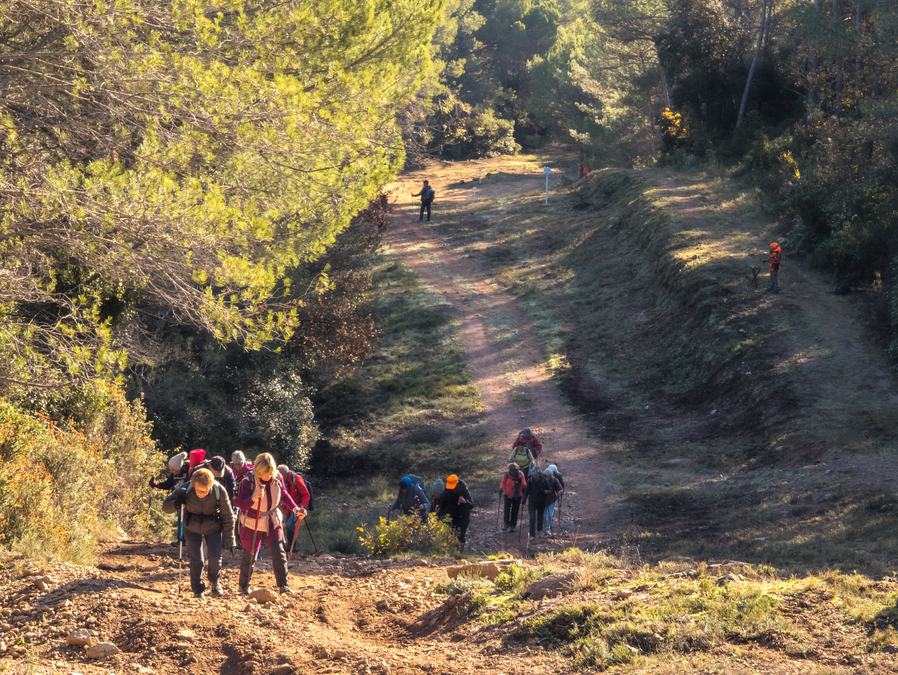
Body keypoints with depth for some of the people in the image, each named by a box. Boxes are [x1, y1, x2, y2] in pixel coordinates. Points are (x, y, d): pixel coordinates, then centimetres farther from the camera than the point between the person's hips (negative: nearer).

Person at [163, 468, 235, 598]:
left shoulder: (219, 491, -29)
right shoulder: (185, 490, -29)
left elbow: (228, 517, -15)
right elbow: (166, 507, -16)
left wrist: (229, 540, -11)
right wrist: (176, 504, -40)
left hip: (213, 528, 0)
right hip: (192, 529, 0)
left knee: (215, 556, -10)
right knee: (196, 560, -6)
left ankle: (215, 582, 21)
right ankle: (198, 589, 19)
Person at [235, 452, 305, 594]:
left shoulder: (277, 478, -9)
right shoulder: (248, 481, -21)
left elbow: (284, 495, 9)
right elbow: (240, 504, -23)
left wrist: (295, 508, -2)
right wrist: (254, 498, -41)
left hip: (273, 522, 3)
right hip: (252, 523, -3)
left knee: (279, 553, -4)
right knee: (249, 555, 8)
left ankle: (283, 585, 0)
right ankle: (244, 586, 23)